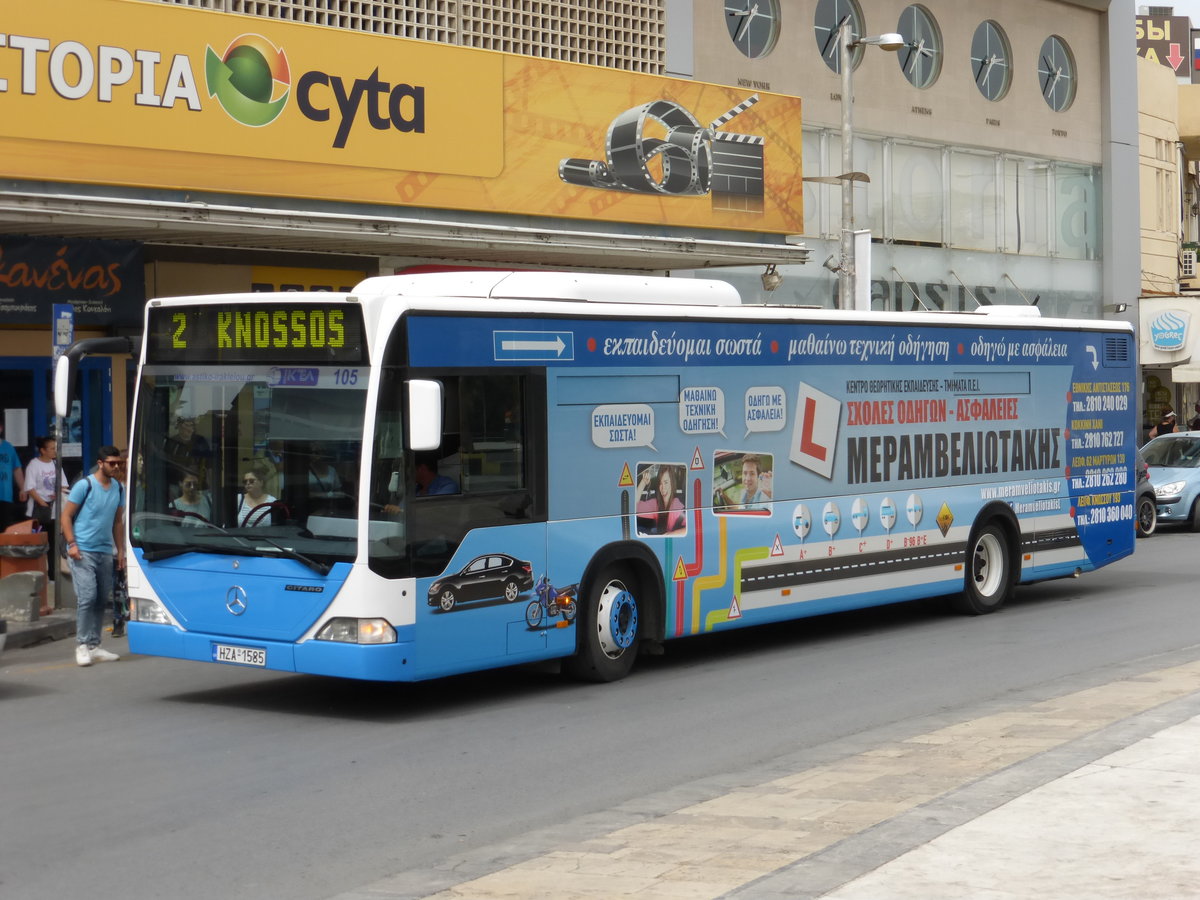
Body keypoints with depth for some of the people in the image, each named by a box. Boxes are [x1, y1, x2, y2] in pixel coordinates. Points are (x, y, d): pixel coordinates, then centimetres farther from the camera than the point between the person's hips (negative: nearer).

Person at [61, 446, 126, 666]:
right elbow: (66, 516, -4)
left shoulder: (119, 489, 11)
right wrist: (72, 544, -14)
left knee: (102, 600, 7)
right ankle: (82, 646, -8)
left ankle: (94, 646, 14)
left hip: (105, 553, 6)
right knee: (87, 597, -14)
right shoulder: (84, 486, -7)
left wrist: (121, 550, 14)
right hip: (82, 552, -6)